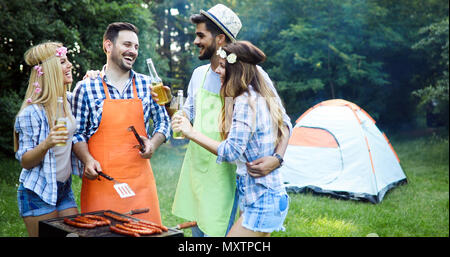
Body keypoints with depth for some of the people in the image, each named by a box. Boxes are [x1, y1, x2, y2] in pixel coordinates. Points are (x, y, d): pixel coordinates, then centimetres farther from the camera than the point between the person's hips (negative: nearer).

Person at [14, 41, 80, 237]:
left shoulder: (67, 102, 3)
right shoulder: (32, 112, -17)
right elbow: (24, 162, -12)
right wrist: (45, 145, -34)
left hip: (65, 188, 7)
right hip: (38, 193, -7)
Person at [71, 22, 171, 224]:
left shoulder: (147, 85, 6)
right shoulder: (86, 88, 0)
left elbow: (163, 122, 13)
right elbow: (77, 133, 5)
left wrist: (153, 144, -5)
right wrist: (87, 159, -11)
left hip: (140, 179, 2)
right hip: (100, 179, -2)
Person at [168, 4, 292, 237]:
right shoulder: (199, 74, 9)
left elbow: (283, 122, -8)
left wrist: (277, 158, -24)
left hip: (223, 174, -6)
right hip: (195, 168, 7)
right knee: (197, 231, 17)